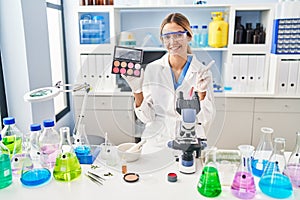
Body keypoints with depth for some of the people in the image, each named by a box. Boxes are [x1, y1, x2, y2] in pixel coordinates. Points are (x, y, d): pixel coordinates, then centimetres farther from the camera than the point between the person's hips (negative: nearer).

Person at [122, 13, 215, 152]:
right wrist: (137, 90, -13)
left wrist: (201, 92, -14)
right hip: (156, 142, 1)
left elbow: (206, 120, -1)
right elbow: (147, 117, 0)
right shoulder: (152, 69, 0)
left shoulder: (202, 72, -1)